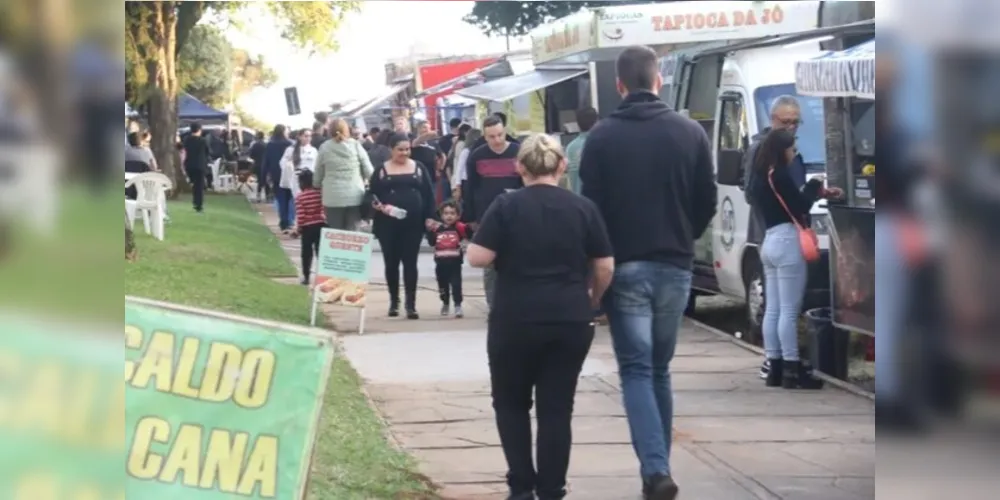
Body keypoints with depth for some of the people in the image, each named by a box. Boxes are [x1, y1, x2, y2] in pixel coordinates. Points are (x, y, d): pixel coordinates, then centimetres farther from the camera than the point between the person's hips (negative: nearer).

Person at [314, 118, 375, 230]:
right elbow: (369, 172, 1)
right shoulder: (356, 145, 0)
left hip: (333, 197, 0)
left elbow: (318, 174, 10)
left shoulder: (325, 148, 2)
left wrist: (318, 186, 28)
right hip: (355, 196, 0)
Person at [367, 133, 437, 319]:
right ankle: (394, 301, 19)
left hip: (413, 223, 0)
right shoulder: (381, 170, 4)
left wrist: (429, 218, 0)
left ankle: (411, 304, -3)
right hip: (388, 224, 0)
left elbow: (428, 194, 8)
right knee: (391, 262, 6)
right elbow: (371, 195, 1)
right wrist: (381, 207, -17)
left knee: (410, 262, -3)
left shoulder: (419, 168, 7)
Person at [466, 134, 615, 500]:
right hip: (570, 321, 2)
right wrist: (590, 301, 21)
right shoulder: (584, 208, 2)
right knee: (557, 409, 8)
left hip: (515, 320, -1)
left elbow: (478, 258, -9)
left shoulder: (506, 206, -4)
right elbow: (605, 268, 3)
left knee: (511, 403, 15)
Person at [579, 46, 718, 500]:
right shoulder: (690, 132, -1)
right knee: (660, 369, 16)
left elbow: (590, 205, -6)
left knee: (636, 370, -1)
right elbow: (708, 201, 4)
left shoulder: (602, 135, -7)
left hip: (624, 266, -2)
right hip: (675, 266, 2)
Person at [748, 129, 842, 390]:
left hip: (770, 242, 10)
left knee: (773, 309, 9)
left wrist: (820, 193, 15)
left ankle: (775, 369, 11)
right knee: (789, 311, -8)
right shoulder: (779, 175, -12)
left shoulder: (762, 177, 16)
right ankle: (791, 371, -7)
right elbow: (800, 206, -12)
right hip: (787, 242, -10)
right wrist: (815, 185, 3)